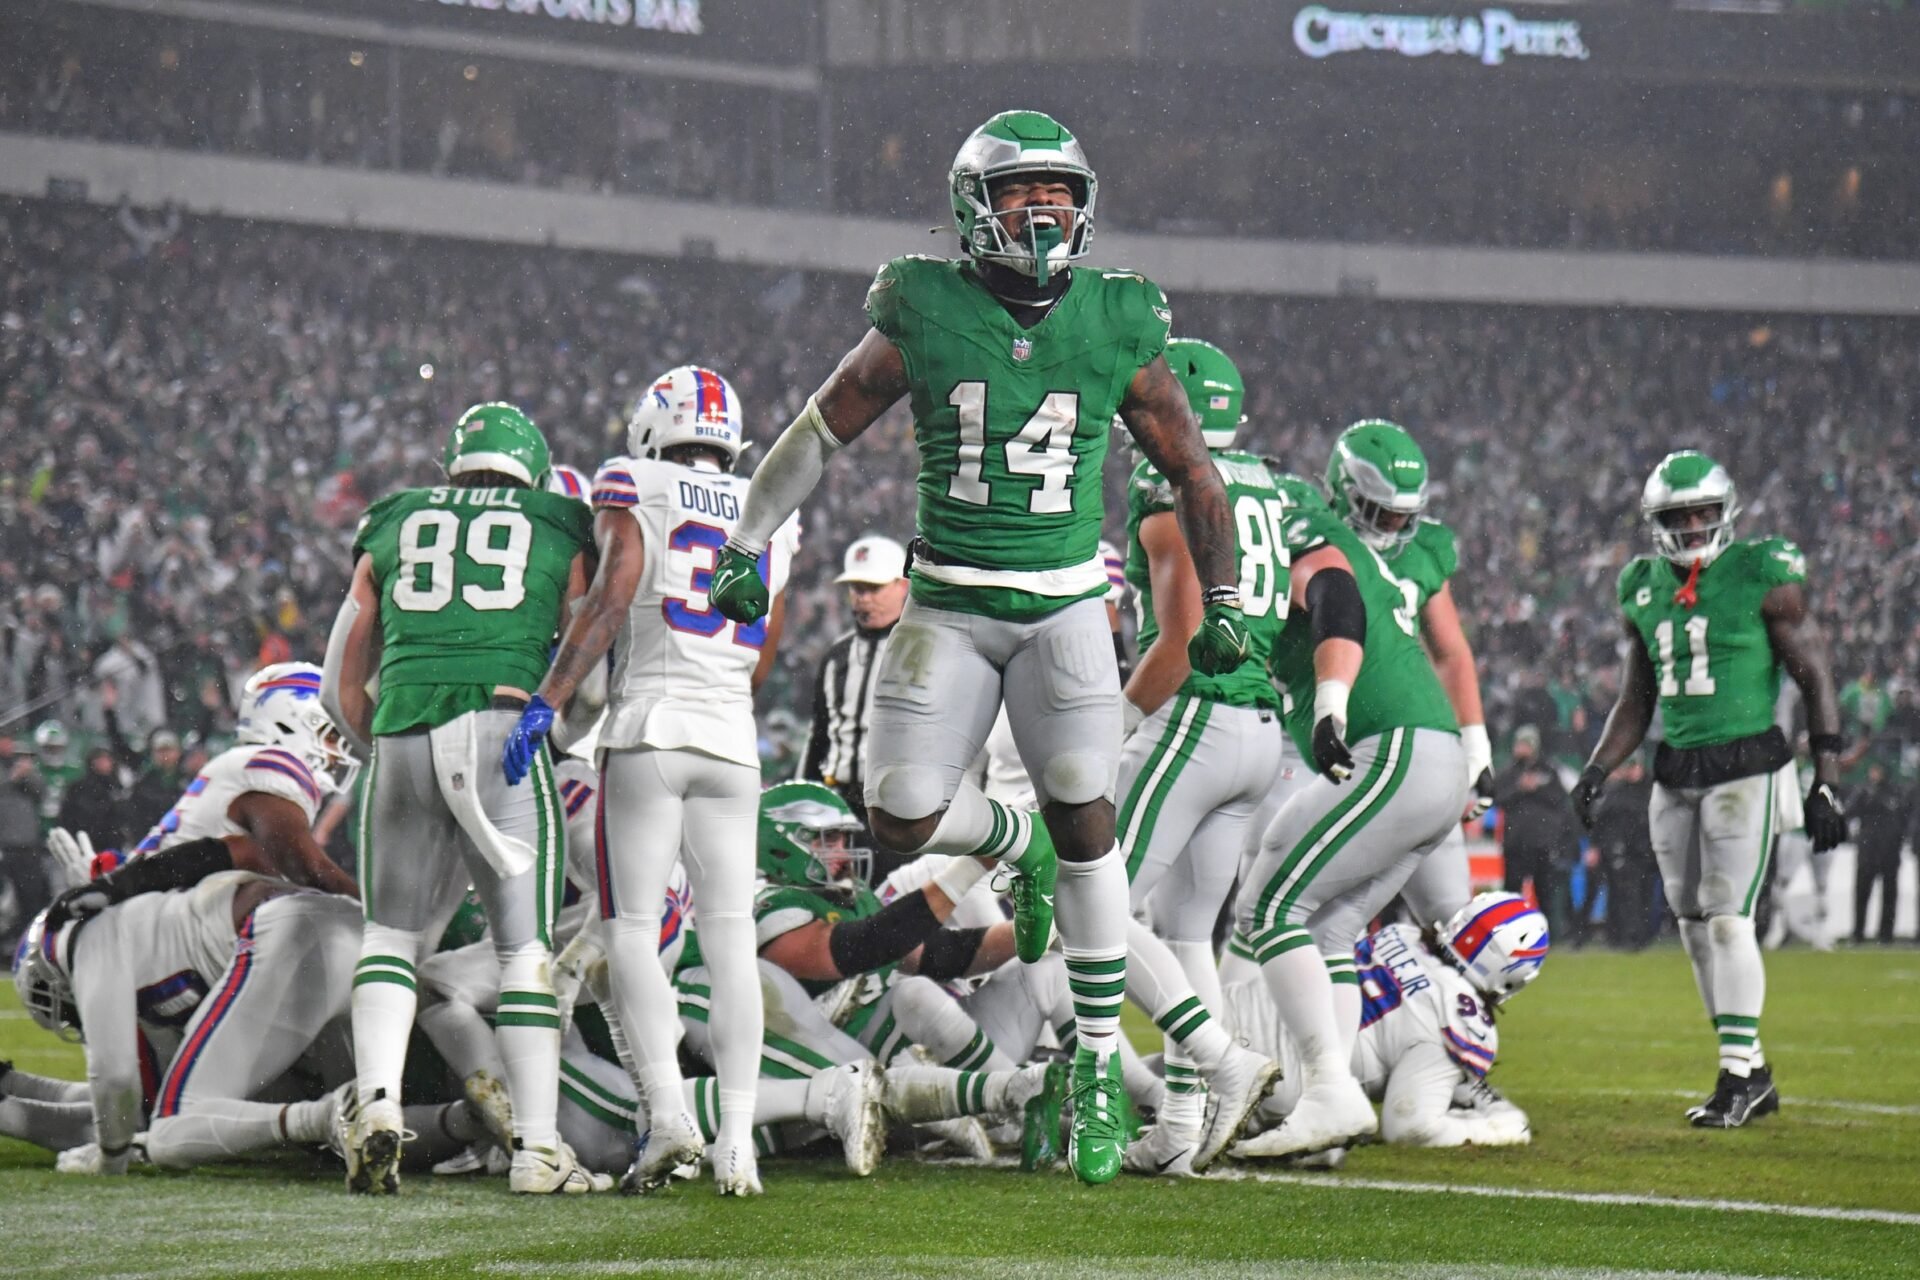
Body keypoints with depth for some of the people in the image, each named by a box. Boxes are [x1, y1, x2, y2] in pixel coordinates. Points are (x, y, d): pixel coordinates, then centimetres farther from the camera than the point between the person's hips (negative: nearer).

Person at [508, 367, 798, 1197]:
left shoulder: (637, 492, 2)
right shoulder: (770, 516, 16)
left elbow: (612, 596, -12)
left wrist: (547, 701, -14)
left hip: (650, 730, -4)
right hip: (732, 740, 4)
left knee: (632, 926, -2)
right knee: (730, 934, 2)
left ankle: (666, 1108, -17)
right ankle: (737, 1138, -4)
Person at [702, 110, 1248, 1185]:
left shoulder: (1117, 329, -2)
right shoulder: (928, 316, -4)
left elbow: (1192, 470, 10)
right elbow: (823, 430, 5)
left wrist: (1222, 601, 8)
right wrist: (750, 544, 1)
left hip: (1064, 604, 0)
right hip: (949, 607, 0)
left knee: (1086, 823, -10)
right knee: (904, 819, -9)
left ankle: (1100, 1062, 1)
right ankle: (1016, 844, 27)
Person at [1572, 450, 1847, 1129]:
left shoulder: (1764, 579, -6)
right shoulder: (1645, 590, 11)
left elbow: (1816, 681, -3)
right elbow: (1635, 702, 20)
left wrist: (1825, 785, -7)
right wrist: (1598, 769, 5)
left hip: (1744, 767, -6)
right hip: (1674, 776, 6)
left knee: (1728, 917, -12)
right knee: (1694, 922, 7)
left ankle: (1738, 1070, -7)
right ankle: (1754, 1073, 15)